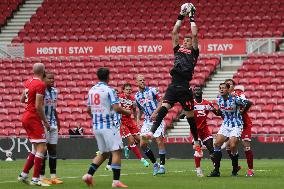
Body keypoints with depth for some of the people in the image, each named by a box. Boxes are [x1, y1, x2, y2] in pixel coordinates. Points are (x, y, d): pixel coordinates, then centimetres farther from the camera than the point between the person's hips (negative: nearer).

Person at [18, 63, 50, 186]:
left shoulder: (28, 82, 10)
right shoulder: (40, 85, -16)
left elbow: (22, 100, 22)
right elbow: (38, 107, -18)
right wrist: (45, 122, -11)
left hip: (26, 117, 9)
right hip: (34, 119, -9)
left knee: (36, 148, 16)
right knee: (41, 148, -6)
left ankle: (23, 175, 17)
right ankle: (35, 179, -9)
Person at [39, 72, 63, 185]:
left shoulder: (54, 91, 12)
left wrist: (57, 122, 19)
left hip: (53, 124, 7)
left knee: (53, 150, 8)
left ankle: (53, 176, 12)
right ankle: (42, 177, 2)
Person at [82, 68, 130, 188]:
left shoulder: (92, 90, 10)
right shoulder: (109, 90, -11)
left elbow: (88, 110, 16)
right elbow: (116, 108, -17)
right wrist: (127, 112, 2)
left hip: (96, 126, 7)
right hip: (108, 125, -7)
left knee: (103, 153, 17)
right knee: (117, 151, -3)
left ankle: (89, 174, 6)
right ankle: (116, 181, -8)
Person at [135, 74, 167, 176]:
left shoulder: (152, 90, -4)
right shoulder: (137, 96, 11)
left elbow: (161, 102, -7)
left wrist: (155, 112, -19)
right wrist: (138, 119, 7)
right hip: (147, 121, 5)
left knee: (160, 141, -14)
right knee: (142, 144, -3)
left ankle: (162, 166, -8)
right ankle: (154, 163, 12)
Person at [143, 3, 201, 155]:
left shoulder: (193, 52, 10)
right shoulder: (178, 50, 21)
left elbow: (195, 35, 2)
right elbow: (174, 33, 20)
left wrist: (192, 19, 11)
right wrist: (181, 18, 19)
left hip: (184, 88, -3)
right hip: (173, 86, 3)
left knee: (190, 116, 3)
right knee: (163, 108, -14)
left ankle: (196, 141, 15)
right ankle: (152, 132, -27)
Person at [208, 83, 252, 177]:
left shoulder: (235, 99, -20)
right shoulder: (219, 99, -1)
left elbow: (249, 103, -9)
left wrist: (242, 111, 2)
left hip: (236, 125, -6)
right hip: (226, 124, 6)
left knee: (233, 146, -17)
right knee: (217, 144, -7)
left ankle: (235, 170, 4)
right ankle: (216, 170, -2)